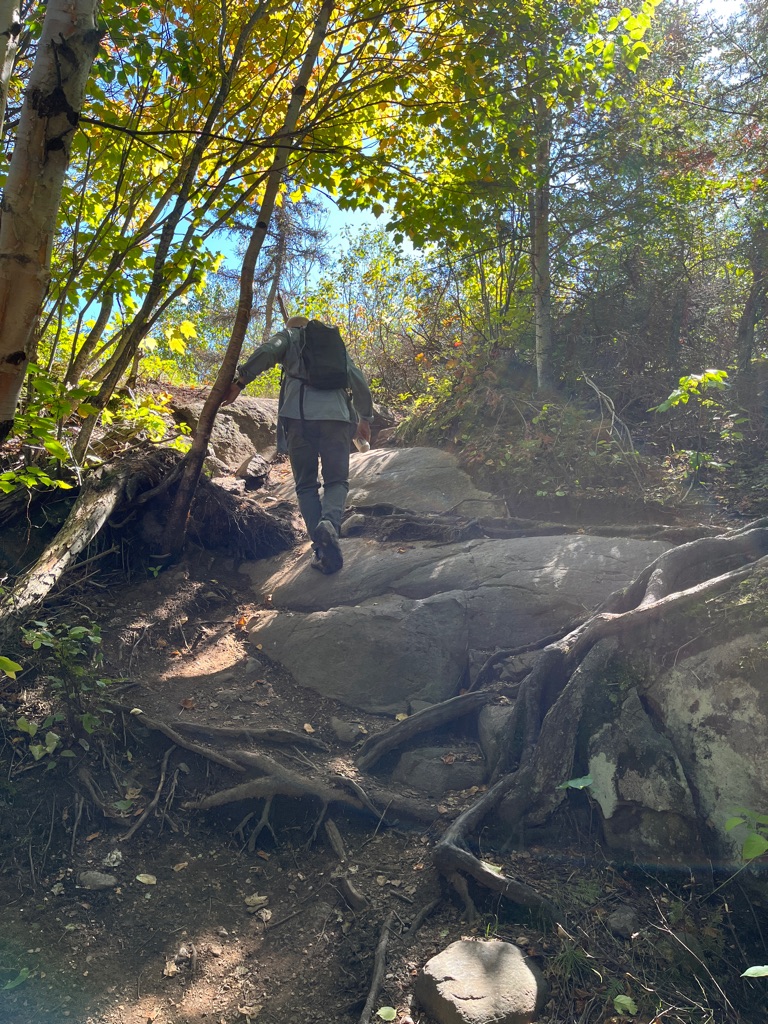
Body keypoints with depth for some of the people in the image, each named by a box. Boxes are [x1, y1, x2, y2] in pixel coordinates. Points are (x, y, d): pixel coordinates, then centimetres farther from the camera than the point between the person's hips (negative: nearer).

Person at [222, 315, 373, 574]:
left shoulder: (289, 336, 20)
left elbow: (267, 351, -4)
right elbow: (358, 382, 21)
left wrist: (239, 381, -5)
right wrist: (365, 418, 31)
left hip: (298, 416, -2)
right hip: (336, 416, 2)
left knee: (306, 485, 8)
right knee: (337, 481, 9)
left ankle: (321, 548, -9)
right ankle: (329, 522, -24)